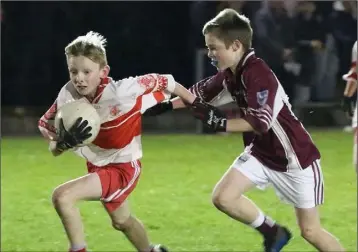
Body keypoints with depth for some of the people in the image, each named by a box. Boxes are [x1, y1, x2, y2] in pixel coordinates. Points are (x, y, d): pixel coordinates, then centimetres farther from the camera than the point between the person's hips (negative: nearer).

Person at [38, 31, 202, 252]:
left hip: (123, 167, -7)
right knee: (122, 221, 31)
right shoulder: (68, 96, -18)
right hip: (97, 166, 7)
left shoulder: (121, 92, -31)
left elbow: (163, 82, -18)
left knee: (62, 196, -26)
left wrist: (198, 105, -6)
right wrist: (64, 142, -35)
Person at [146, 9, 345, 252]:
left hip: (295, 156, -8)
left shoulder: (258, 74, -27)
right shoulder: (229, 74, -1)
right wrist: (165, 106, 9)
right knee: (223, 198, -4)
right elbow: (200, 93, 15)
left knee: (310, 230, -4)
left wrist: (220, 124, -38)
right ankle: (273, 232, 16)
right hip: (261, 152, 8)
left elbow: (260, 121, -36)